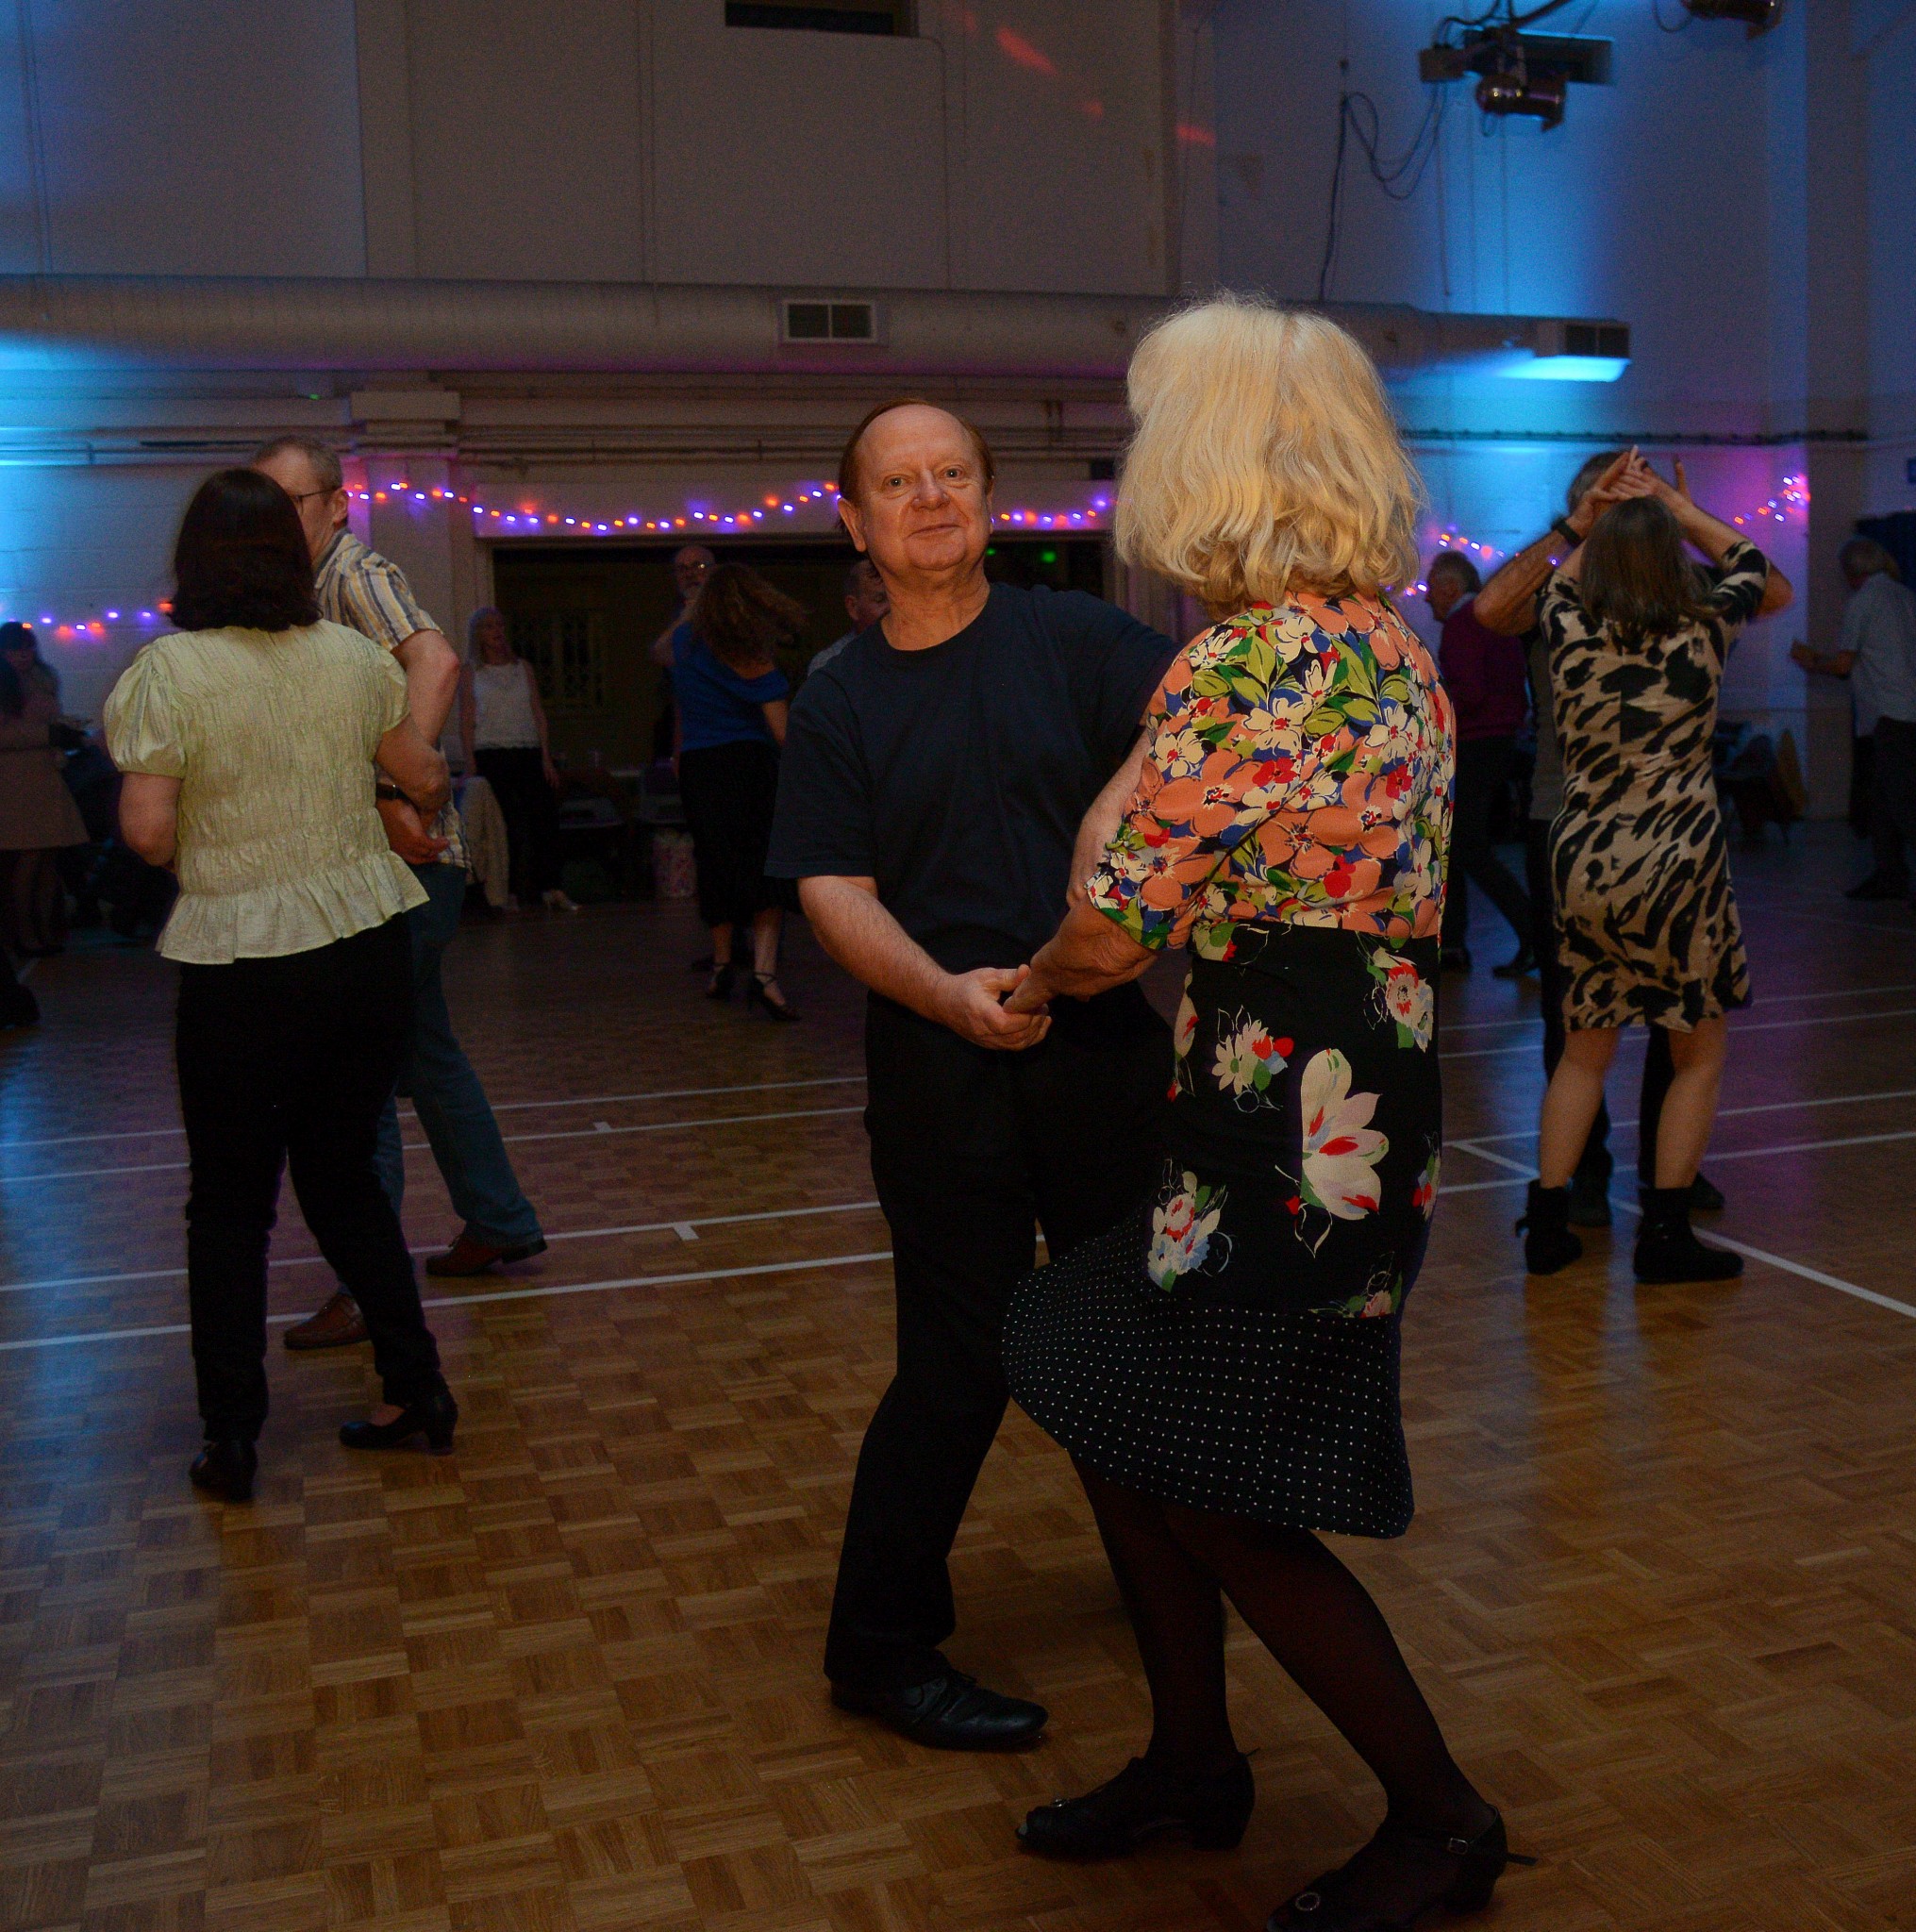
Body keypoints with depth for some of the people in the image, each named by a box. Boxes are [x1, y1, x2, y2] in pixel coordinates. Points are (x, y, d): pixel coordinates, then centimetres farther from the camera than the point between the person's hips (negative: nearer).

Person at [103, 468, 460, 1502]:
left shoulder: (168, 670, -11)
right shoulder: (352, 655, 1)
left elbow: (148, 830, -15)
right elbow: (425, 777, 11)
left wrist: (199, 843, 7)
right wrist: (429, 795, 34)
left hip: (244, 969, -4)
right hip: (368, 946, 4)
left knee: (229, 1203, 11)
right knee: (343, 1174, 19)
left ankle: (230, 1441, 18)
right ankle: (416, 1386, 22)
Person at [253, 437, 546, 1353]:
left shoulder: (358, 574, -11)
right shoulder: (317, 590, 17)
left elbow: (436, 660, -30)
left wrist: (396, 793, -34)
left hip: (404, 864, -10)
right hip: (386, 865, 10)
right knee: (425, 1052, 18)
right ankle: (498, 1221, 31)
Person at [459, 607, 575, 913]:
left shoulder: (523, 668, 13)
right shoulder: (471, 673, 6)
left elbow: (539, 714, 11)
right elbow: (466, 722, 1)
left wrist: (546, 758, 3)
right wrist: (471, 766, -7)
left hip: (528, 753, 2)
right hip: (490, 755, -2)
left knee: (545, 817, -8)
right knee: (504, 824, -3)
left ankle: (550, 888, -7)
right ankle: (509, 892, 2)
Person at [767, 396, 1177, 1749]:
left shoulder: (1069, 636, 3)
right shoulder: (838, 703, 3)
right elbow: (837, 896, -6)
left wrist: (1123, 798, -28)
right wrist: (949, 994, -23)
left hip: (1106, 1042, 2)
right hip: (941, 1072, -2)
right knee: (959, 1362, -1)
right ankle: (881, 1647, 17)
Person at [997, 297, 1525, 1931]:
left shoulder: (1238, 672, -20)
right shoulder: (1394, 644, 9)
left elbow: (1117, 932, -14)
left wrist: (1028, 987, 8)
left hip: (1285, 1140, -10)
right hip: (1360, 1105, 10)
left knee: (1225, 1510, 4)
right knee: (1114, 1416, 19)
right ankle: (1193, 1763, 35)